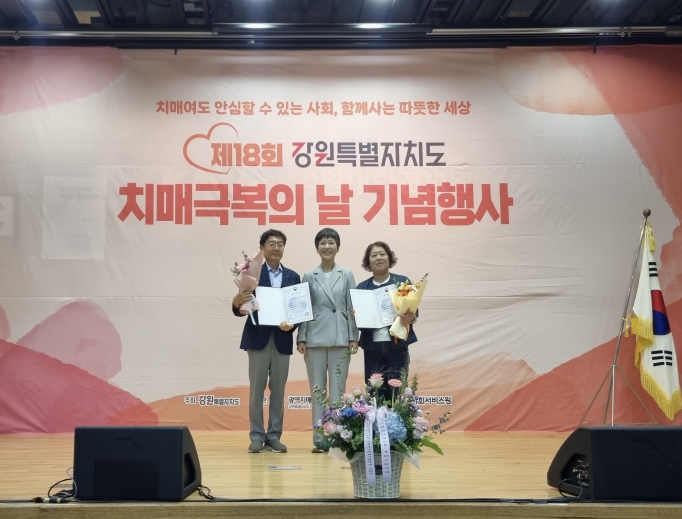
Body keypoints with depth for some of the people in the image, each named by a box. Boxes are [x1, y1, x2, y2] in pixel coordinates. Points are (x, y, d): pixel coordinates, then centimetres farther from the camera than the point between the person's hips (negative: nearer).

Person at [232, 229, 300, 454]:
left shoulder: (293, 277, 9)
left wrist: (292, 325, -13)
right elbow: (239, 310, -3)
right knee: (257, 389, 1)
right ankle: (257, 436, 8)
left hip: (282, 339, 3)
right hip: (258, 338, -2)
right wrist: (238, 301, -25)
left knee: (278, 390, 6)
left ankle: (274, 436, 13)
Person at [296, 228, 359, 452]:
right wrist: (301, 338, -2)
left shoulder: (347, 275, 7)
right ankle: (319, 439, 8)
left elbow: (352, 307, 4)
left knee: (338, 389, 1)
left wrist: (353, 338, -2)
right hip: (315, 339, 0)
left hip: (340, 339, 0)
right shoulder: (309, 277, 7)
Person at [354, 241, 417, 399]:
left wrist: (410, 318, -19)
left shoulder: (402, 281, 3)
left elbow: (414, 311, 3)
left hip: (397, 346, -2)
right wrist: (355, 317, -12)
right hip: (372, 347, 2)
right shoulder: (362, 287, 9)